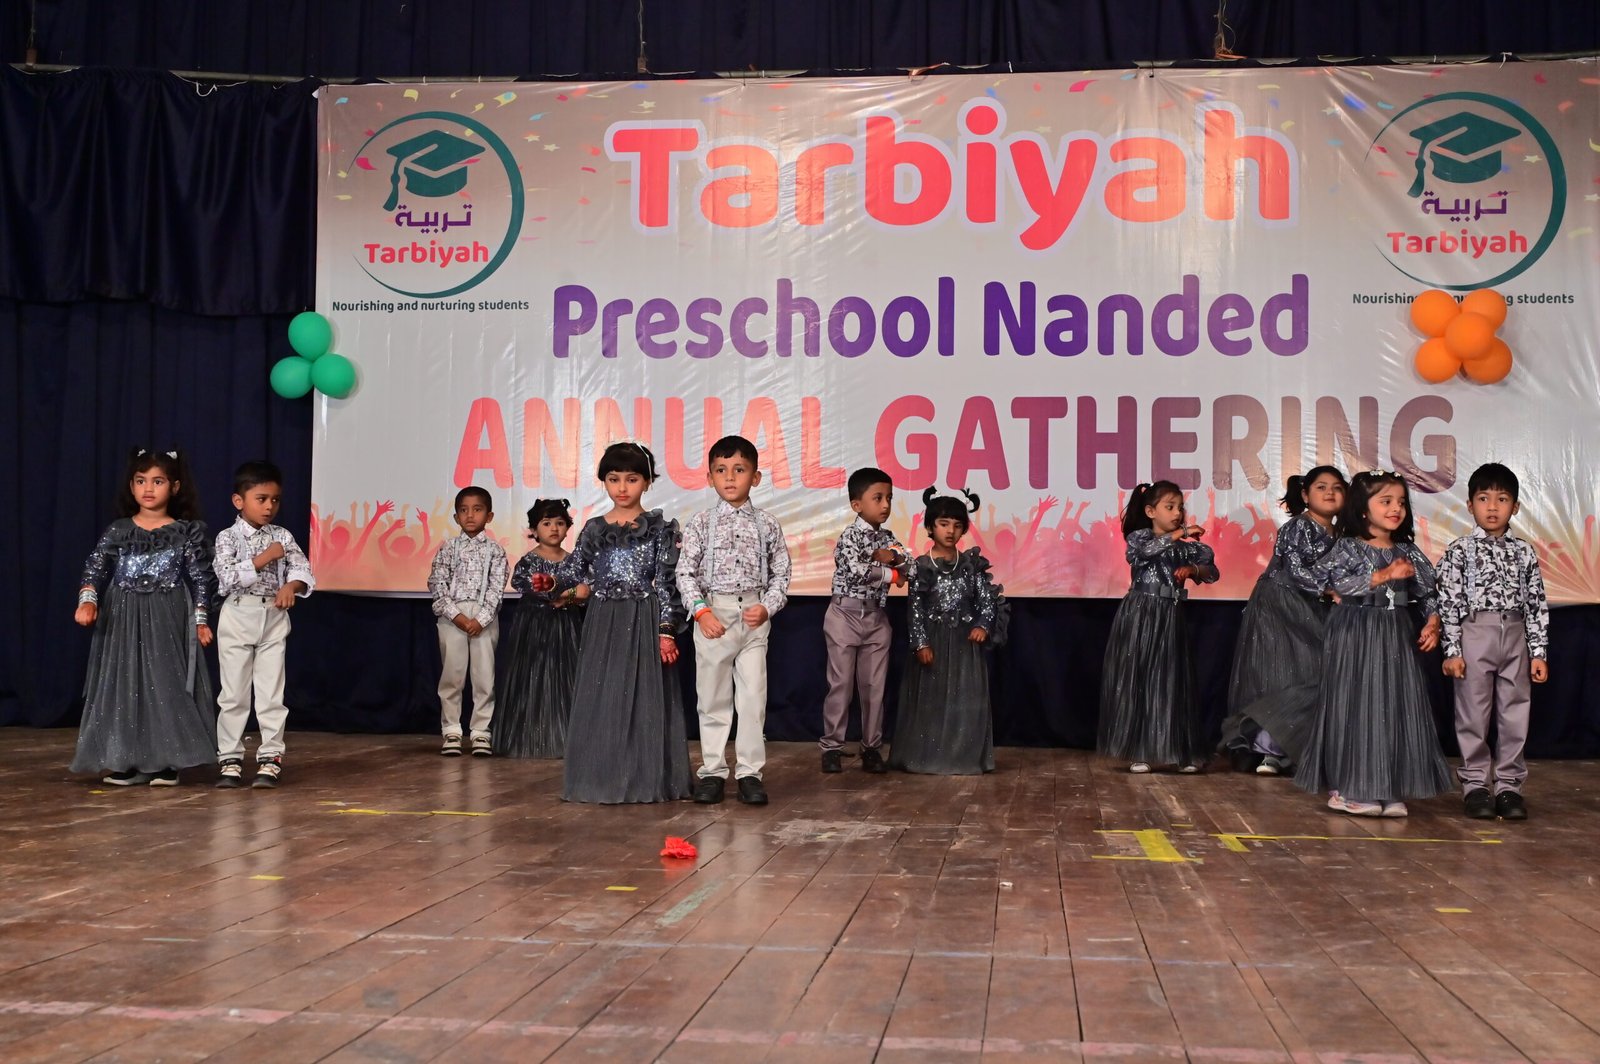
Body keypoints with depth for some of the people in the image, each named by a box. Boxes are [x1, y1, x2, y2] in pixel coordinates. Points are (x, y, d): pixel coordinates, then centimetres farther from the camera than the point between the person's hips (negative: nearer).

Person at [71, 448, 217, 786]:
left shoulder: (187, 531, 0)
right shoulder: (118, 531, 4)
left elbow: (200, 577, 0)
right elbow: (95, 567, -2)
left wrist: (201, 619, -4)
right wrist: (87, 600, -19)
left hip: (168, 620, -2)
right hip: (123, 620, 2)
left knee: (166, 685, -3)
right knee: (123, 684, 3)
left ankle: (165, 761, 4)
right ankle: (126, 761, 10)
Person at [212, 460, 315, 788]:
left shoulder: (282, 536, 5)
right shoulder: (227, 537, -3)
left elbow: (304, 570, -1)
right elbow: (228, 577, -16)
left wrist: (291, 586, -21)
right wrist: (265, 558, -16)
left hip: (273, 617, 2)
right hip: (237, 617, -2)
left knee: (271, 693, 3)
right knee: (234, 693, 4)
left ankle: (271, 758, 9)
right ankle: (230, 759, 12)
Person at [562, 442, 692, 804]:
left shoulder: (660, 527, -1)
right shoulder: (593, 529, 9)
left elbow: (666, 582, -6)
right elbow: (582, 577, 19)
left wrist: (666, 631, -10)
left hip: (645, 622, -3)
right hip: (603, 623, 3)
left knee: (644, 697, -2)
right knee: (600, 697, 3)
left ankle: (644, 779, 6)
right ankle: (602, 777, 11)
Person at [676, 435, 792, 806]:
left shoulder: (766, 524, 4)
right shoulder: (701, 523, 1)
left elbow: (780, 573, 6)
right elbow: (685, 572, -1)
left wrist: (767, 607, -8)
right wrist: (701, 610, -11)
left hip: (754, 616, 1)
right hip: (713, 615, 0)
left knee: (754, 698, 0)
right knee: (713, 697, 7)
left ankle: (750, 772, 9)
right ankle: (713, 771, 16)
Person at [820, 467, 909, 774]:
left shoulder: (888, 538, 9)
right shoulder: (850, 535, -11)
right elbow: (858, 571, -25)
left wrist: (891, 557, -17)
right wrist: (891, 573, -13)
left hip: (876, 618, 6)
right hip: (846, 614, -6)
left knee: (874, 686, 7)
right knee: (841, 685, 0)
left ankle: (871, 748, 15)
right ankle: (832, 747, 8)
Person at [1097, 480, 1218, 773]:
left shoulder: (1186, 546, 10)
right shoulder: (1138, 537, -2)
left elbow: (1211, 570, 7)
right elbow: (1144, 550, -24)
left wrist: (1192, 568, -13)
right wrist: (1178, 534, -27)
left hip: (1170, 618, 4)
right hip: (1140, 617, -4)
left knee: (1171, 683, 4)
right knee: (1136, 681, -1)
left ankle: (1181, 752, 8)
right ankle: (1137, 751, 5)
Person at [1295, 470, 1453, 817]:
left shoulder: (1409, 552, 9)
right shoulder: (1348, 548, -5)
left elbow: (1429, 591, 10)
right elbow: (1340, 584, -19)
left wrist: (1432, 621, -6)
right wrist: (1384, 575, -21)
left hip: (1397, 638, 5)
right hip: (1355, 637, -5)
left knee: (1397, 709, 4)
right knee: (1355, 708, -2)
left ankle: (1389, 789, 11)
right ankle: (1347, 788, 7)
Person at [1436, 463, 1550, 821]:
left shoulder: (1524, 553, 8)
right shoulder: (1459, 551, -2)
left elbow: (1537, 605, 8)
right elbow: (1448, 603, -5)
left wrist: (1538, 652, 3)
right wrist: (1452, 650, -10)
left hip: (1516, 637, 3)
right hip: (1475, 635, -3)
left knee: (1514, 715, 6)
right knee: (1473, 714, 3)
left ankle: (1509, 784, 16)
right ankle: (1475, 784, 12)